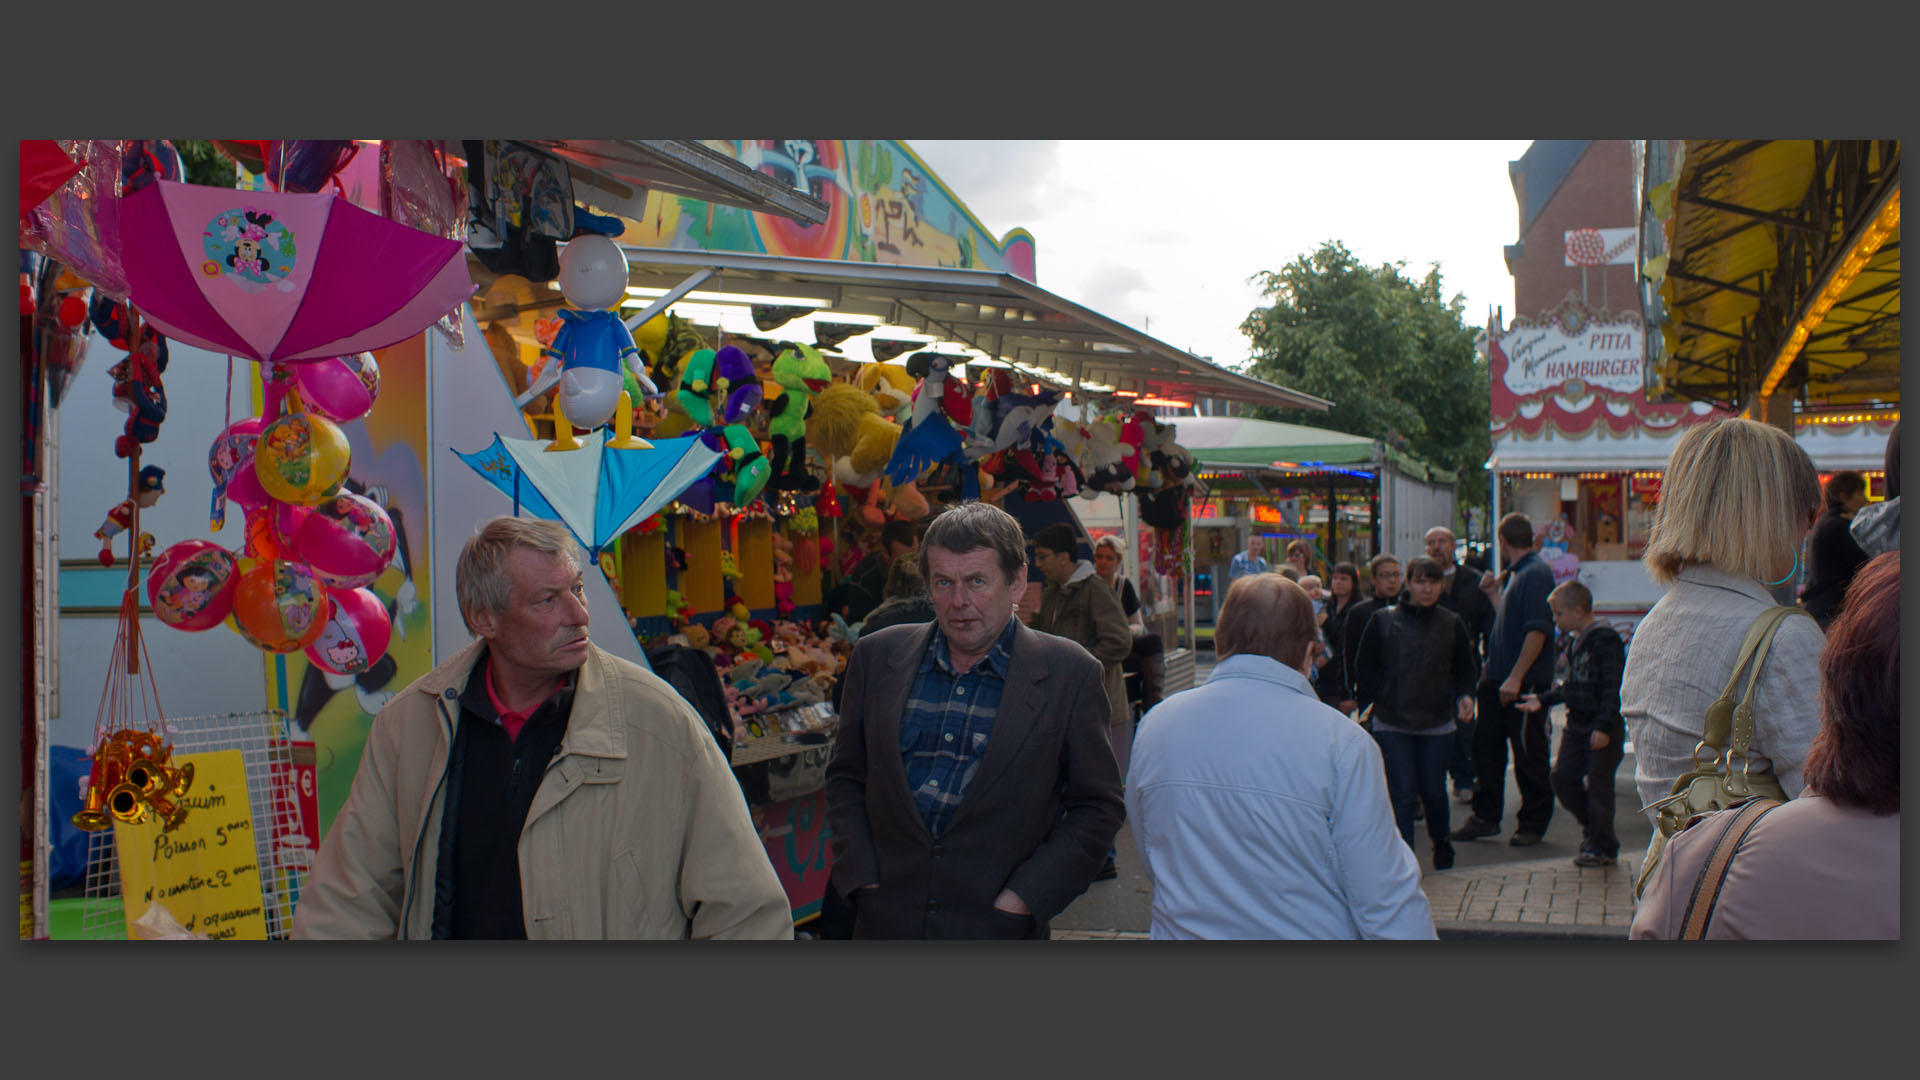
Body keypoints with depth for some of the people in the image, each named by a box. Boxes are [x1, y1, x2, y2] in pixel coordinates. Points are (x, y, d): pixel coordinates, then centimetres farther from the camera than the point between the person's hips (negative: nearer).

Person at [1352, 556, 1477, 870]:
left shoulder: (1452, 624, 5)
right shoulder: (1383, 621, -1)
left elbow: (1466, 669, 13)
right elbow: (1364, 667, 4)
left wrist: (1464, 695, -5)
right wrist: (1378, 700, -5)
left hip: (1437, 723, 1)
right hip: (1392, 723, -1)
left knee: (1433, 791, 5)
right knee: (1402, 791, -7)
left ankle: (1441, 843, 33)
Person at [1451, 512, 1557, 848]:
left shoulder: (1535, 574, -14)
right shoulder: (1517, 573, 15)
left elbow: (1538, 630, -21)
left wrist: (1516, 677, -24)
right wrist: (1492, 593, 19)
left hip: (1526, 681, -9)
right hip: (1499, 677, 9)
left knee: (1529, 752, 2)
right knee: (1486, 745, 11)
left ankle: (1533, 823, 14)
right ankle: (1486, 817, 19)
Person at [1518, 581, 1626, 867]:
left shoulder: (1605, 639, -15)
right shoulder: (1573, 641, 12)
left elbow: (1614, 687, -19)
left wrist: (1604, 726, -23)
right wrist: (1543, 700, 14)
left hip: (1604, 728, -8)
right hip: (1576, 724, 8)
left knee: (1598, 784, -1)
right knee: (1563, 777, 8)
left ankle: (1602, 846, 11)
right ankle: (1590, 824, 29)